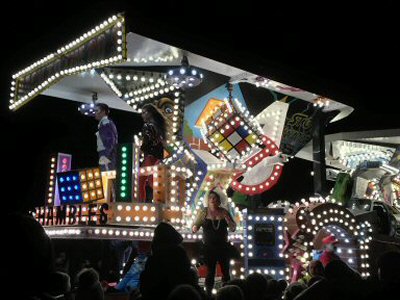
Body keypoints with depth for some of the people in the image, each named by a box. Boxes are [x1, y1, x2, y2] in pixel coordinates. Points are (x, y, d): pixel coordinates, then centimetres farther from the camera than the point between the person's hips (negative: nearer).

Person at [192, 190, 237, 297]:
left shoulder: (224, 212, 2)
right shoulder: (204, 212, -2)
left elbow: (233, 228, 3)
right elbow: (195, 226, -4)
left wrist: (227, 218, -14)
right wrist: (194, 229, -28)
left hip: (223, 247, 2)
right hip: (209, 247, -2)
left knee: (225, 271, 6)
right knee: (210, 272, 2)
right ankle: (208, 294, 9)